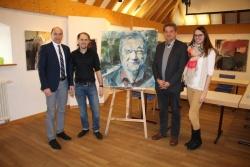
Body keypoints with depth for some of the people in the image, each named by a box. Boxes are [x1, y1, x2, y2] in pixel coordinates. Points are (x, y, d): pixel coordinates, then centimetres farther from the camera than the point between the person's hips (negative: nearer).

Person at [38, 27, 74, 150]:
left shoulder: (66, 48, 8)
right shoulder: (45, 48, -7)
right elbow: (41, 68, -11)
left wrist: (71, 83, 6)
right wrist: (45, 86, -17)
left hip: (64, 83, 5)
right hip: (51, 84, -5)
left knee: (62, 110, 16)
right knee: (51, 112, 3)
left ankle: (60, 131, 34)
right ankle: (51, 138, 16)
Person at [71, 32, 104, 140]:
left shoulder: (93, 53, -3)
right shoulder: (73, 55, -2)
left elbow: (97, 70, -2)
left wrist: (101, 85, -6)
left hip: (91, 85, 0)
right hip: (79, 86, 1)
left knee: (96, 110, 2)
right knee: (82, 110, 11)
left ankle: (96, 130, 21)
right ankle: (85, 128, 31)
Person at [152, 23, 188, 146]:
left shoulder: (182, 46, -6)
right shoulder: (159, 46, 10)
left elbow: (182, 68, -12)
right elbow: (154, 64, 8)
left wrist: (169, 82, -16)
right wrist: (158, 79, -7)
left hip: (174, 85, -4)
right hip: (160, 84, 5)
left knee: (175, 111, 9)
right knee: (162, 110, 15)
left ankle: (174, 135, 24)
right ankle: (162, 132, 32)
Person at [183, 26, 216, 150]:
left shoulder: (210, 52, -8)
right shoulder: (190, 48, 6)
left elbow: (209, 73, -10)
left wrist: (205, 92, -12)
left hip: (200, 87, -5)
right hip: (190, 85, 5)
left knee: (192, 114, -4)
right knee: (194, 113, 14)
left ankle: (197, 139, 20)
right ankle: (194, 138, 29)